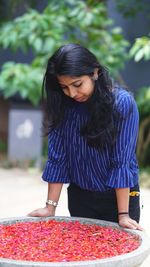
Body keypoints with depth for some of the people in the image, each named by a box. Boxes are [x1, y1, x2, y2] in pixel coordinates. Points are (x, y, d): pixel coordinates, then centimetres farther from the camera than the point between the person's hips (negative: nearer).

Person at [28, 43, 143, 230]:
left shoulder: (122, 102, -18)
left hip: (119, 196, -3)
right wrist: (50, 207, -9)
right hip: (79, 197, 3)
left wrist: (123, 215, -21)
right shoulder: (63, 104, -7)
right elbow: (57, 157, -6)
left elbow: (122, 161, -20)